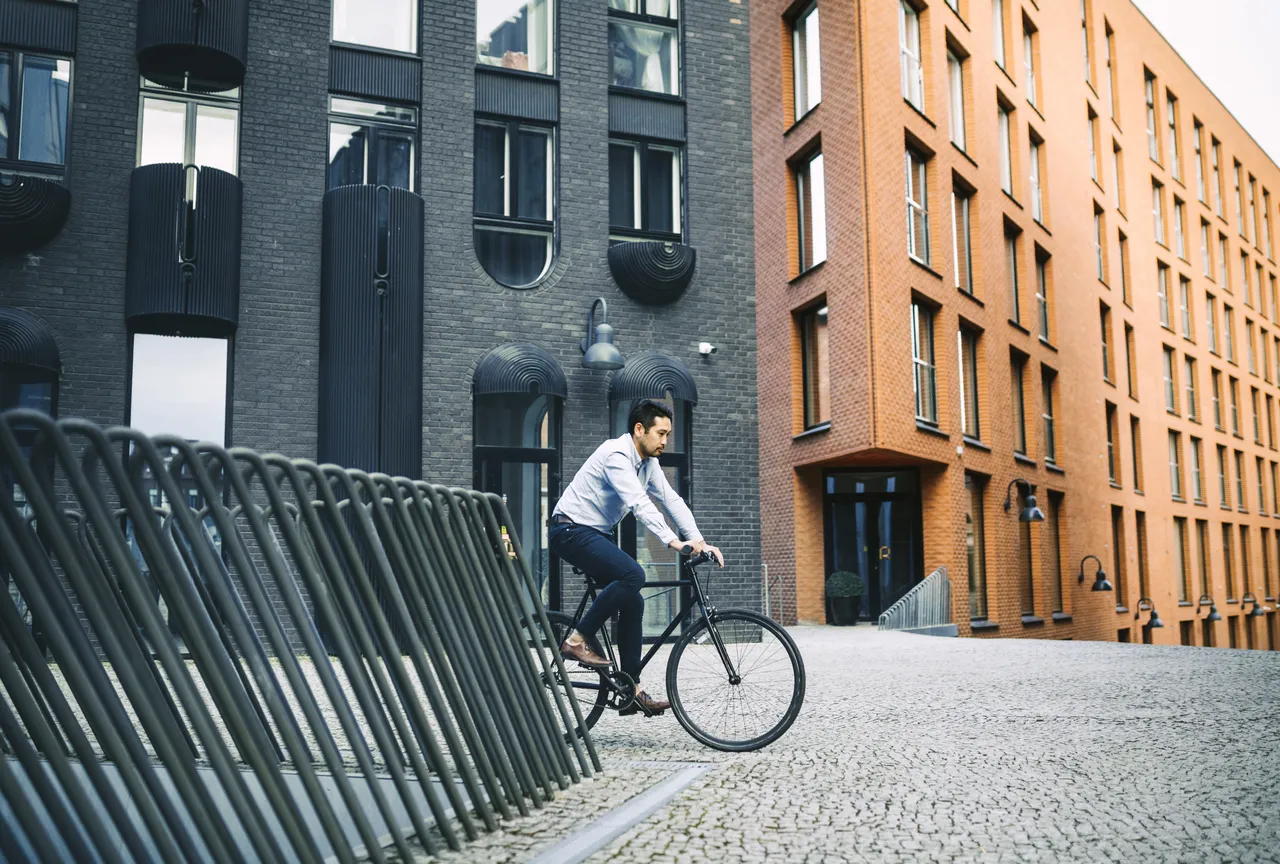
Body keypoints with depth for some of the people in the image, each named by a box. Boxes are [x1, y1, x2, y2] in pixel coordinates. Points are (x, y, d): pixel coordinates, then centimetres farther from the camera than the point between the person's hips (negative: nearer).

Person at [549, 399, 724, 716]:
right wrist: (673, 541, -40)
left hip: (594, 534, 10)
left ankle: (632, 691, 4)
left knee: (632, 603, 1)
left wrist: (700, 542, -6)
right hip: (571, 530, -9)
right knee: (632, 574, -28)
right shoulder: (617, 455, -20)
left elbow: (672, 500, 5)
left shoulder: (647, 463, 8)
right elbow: (638, 503, -31)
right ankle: (576, 640, -17)